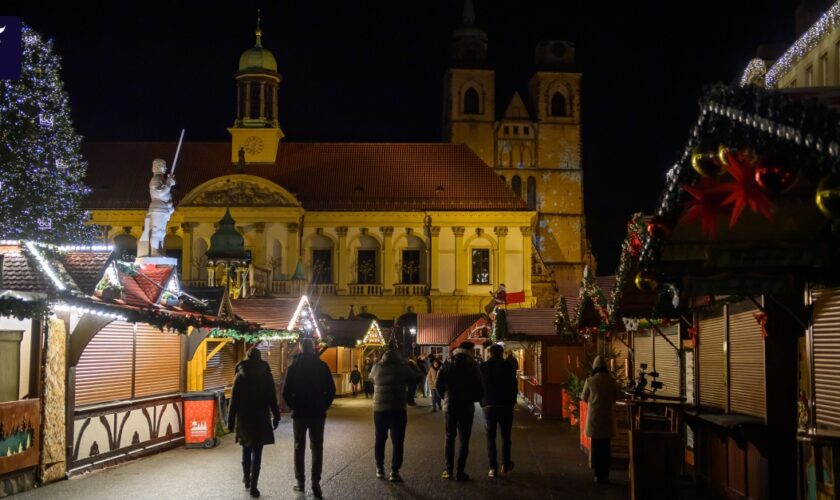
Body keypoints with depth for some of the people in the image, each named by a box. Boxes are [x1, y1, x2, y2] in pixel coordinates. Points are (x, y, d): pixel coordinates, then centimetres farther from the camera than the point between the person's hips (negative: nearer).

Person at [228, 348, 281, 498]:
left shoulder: (240, 376, -1)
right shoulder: (266, 375, -2)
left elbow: (234, 400, -3)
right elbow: (272, 399, -1)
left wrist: (231, 420, 1)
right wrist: (276, 416, 7)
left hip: (244, 418, 1)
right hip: (261, 419, -1)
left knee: (246, 449, 20)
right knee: (257, 452, -1)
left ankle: (247, 478, 30)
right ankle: (253, 486, -6)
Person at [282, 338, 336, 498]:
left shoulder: (293, 367, -3)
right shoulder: (322, 366, -2)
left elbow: (286, 392, -7)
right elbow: (331, 390, -5)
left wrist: (294, 406, 6)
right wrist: (324, 406, 5)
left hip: (299, 413, 0)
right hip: (318, 413, 0)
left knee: (299, 448, 10)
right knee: (317, 448, 5)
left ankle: (300, 482, 10)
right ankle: (315, 482, -4)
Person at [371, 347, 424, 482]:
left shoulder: (377, 367, 0)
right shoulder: (402, 367, -5)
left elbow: (371, 377, 21)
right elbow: (418, 377, 6)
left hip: (379, 409, 2)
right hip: (398, 410, -2)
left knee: (380, 440, 15)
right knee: (397, 442, 3)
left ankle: (380, 469, 20)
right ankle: (394, 472, -1)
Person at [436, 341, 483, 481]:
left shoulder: (447, 366, 0)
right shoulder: (472, 367, -6)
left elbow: (438, 385, -1)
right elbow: (479, 388, -8)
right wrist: (475, 398, 11)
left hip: (450, 406, 2)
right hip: (467, 407, -2)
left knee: (449, 438, 13)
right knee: (464, 440, 3)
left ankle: (448, 470, 11)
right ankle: (460, 472, 0)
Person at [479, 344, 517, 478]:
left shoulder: (482, 367, 0)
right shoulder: (508, 367, -3)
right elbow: (514, 386, -1)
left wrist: (482, 403, 10)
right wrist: (512, 403, 9)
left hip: (489, 406, 0)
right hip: (505, 405, 0)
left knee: (490, 437, 4)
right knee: (505, 436, 13)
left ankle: (493, 468, 0)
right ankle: (505, 465, 18)